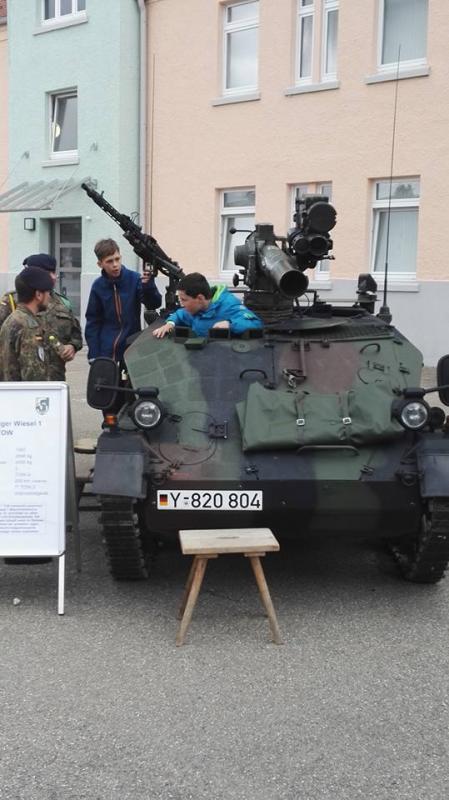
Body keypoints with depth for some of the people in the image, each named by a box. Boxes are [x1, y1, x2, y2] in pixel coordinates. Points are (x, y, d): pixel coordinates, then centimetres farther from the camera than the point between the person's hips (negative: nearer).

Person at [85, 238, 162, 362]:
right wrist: (93, 354, -2)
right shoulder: (98, 286, -2)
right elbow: (93, 321, 3)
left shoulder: (134, 279, -8)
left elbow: (154, 304, -14)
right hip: (106, 351, 1)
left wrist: (149, 286, -34)